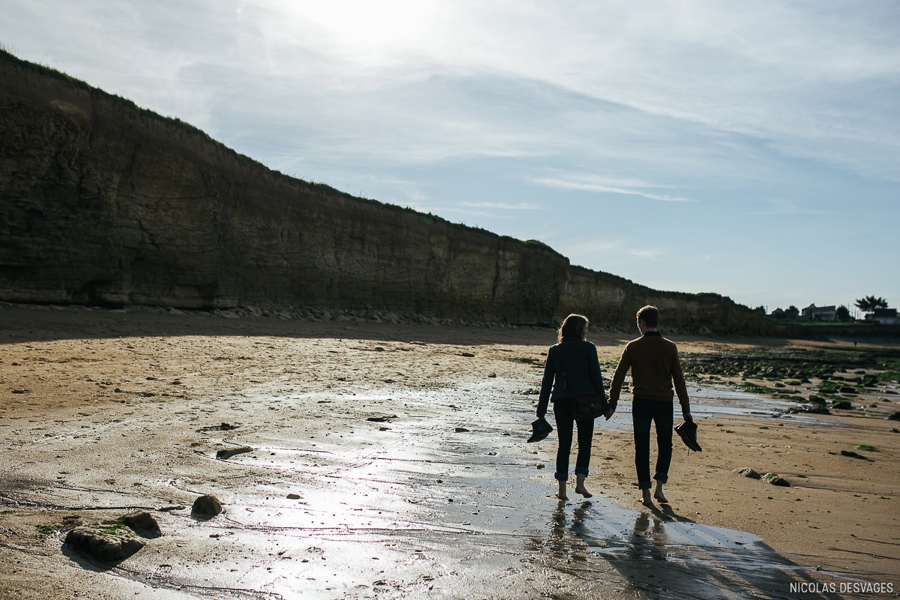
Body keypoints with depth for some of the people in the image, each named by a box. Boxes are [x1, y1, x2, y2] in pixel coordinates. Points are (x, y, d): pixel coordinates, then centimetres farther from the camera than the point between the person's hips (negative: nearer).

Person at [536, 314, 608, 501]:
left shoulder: (554, 350, 4)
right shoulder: (588, 348, -3)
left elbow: (547, 381, 4)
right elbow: (596, 377, -4)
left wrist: (542, 409, 8)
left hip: (562, 401, 2)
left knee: (564, 445, 8)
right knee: (585, 443, 11)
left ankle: (562, 489, 8)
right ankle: (580, 482, -2)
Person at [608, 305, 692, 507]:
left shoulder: (633, 347, -2)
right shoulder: (670, 347, -2)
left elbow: (618, 377, -1)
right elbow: (679, 379, -1)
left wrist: (612, 403, 7)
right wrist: (686, 409, 5)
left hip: (641, 402, 0)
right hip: (664, 402, 0)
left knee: (642, 448, 7)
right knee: (665, 446, 16)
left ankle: (645, 493, 7)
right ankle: (659, 487, 4)